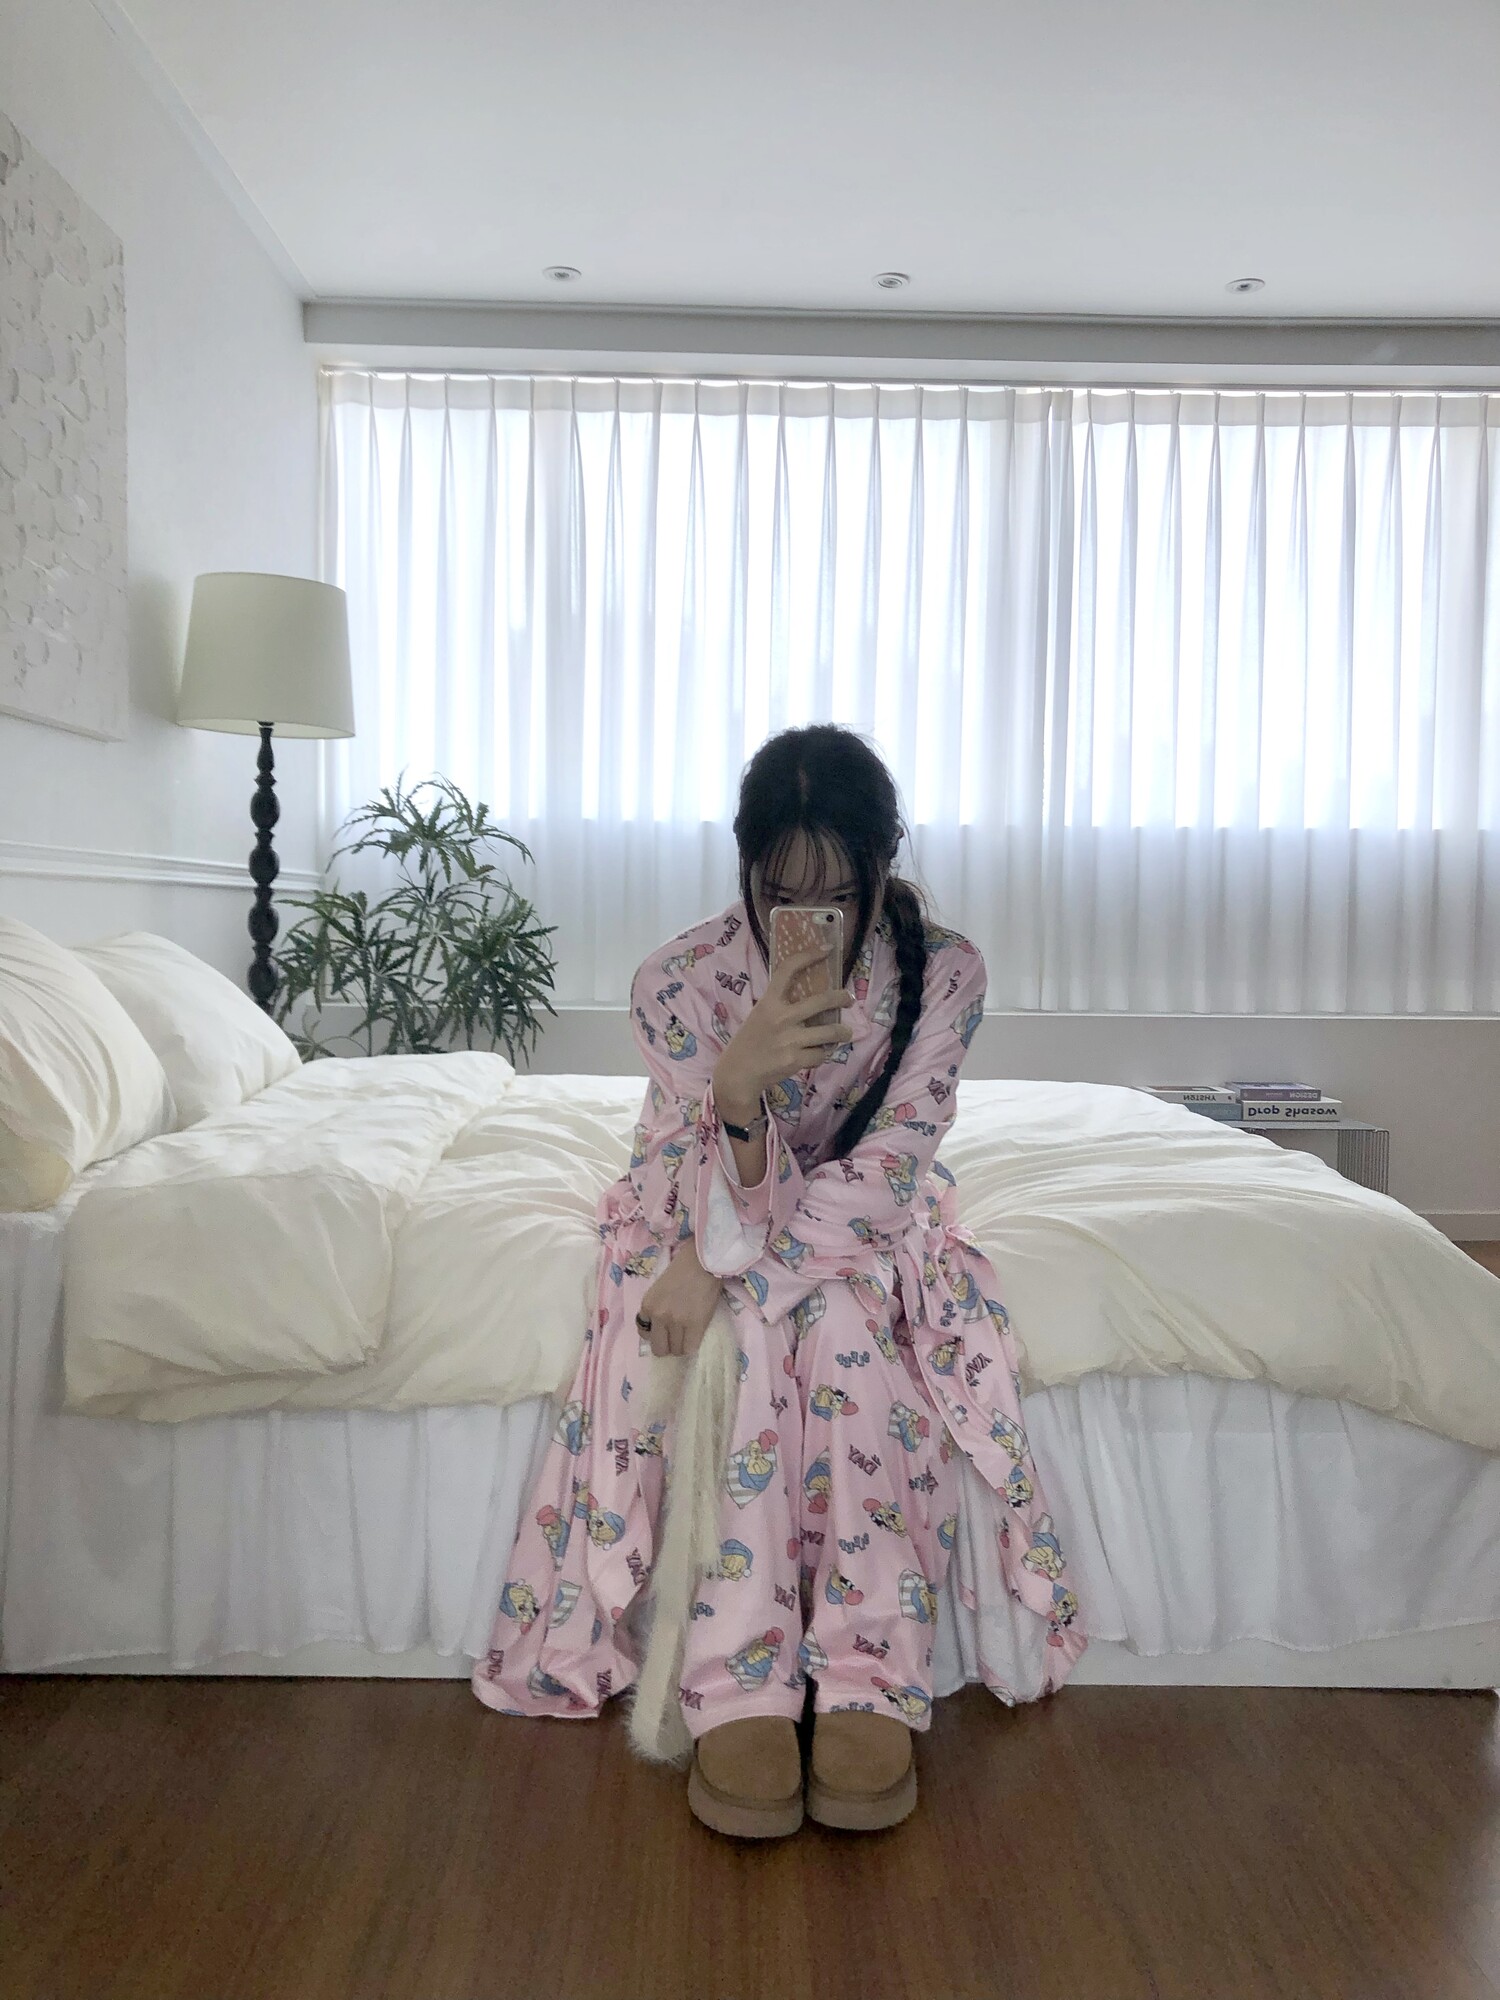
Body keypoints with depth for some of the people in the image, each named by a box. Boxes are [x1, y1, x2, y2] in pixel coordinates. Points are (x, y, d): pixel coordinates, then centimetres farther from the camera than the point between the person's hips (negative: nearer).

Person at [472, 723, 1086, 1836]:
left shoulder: (945, 972, -18)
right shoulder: (682, 979, -21)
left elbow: (883, 1174, -21)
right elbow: (725, 1201, -25)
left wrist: (723, 1263, -29)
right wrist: (739, 1081, -47)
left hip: (865, 1222, 1)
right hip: (715, 1210, 0)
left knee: (846, 1322, -34)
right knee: (760, 1332, -34)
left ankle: (870, 1684, -28)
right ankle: (741, 1692, -29)